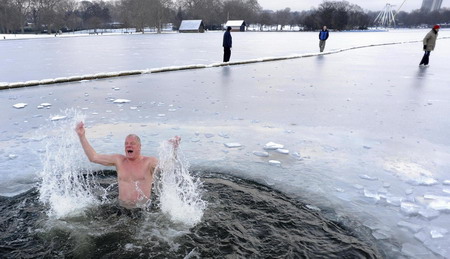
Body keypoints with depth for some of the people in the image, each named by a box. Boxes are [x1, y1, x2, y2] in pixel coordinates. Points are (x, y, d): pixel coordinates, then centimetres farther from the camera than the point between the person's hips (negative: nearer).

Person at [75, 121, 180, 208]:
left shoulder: (149, 161, -3)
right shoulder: (118, 160, 7)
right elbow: (93, 157, 6)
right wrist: (82, 136, -1)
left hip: (144, 207, -3)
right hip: (122, 207, 3)